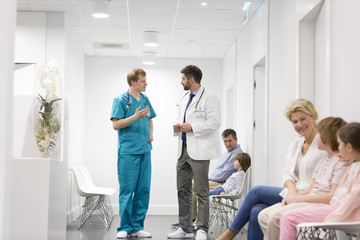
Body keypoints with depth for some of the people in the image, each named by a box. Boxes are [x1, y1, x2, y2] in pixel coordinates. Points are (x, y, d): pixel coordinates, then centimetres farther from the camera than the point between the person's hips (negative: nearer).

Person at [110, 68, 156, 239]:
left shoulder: (145, 99, 13)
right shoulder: (121, 100, -5)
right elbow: (116, 124, -10)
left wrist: (151, 134, 9)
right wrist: (135, 117, -20)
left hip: (145, 151, 6)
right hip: (128, 151, -6)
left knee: (143, 189, 5)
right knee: (127, 190, -3)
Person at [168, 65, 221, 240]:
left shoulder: (209, 98, -7)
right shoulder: (184, 100, 20)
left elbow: (214, 123, -16)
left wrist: (192, 127, -18)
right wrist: (178, 127, 8)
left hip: (199, 151, -9)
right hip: (183, 149, 9)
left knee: (201, 192, -6)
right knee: (182, 190, 10)